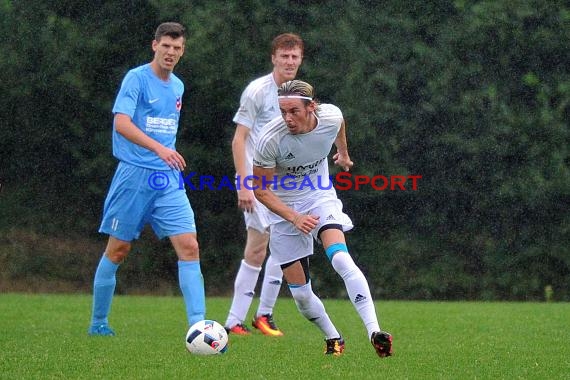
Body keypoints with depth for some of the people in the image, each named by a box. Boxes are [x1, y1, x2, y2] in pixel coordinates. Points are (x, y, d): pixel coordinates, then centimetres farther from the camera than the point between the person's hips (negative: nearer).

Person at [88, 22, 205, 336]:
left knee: (189, 247, -9)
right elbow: (121, 123, -21)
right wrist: (159, 148, -32)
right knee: (118, 249, 4)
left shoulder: (178, 86, 14)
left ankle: (198, 325, -13)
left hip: (169, 180, 5)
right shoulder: (137, 78, -7)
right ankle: (98, 322, 20)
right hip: (135, 176, -5)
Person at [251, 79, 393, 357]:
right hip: (284, 209, -1)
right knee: (300, 293, -2)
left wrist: (343, 153, 29)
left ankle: (374, 331, -33)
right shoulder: (270, 139, -26)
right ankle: (333, 339, 24)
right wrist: (294, 218, -26)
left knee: (341, 259, -28)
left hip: (320, 198, 1)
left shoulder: (331, 117, -17)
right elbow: (261, 189, -15)